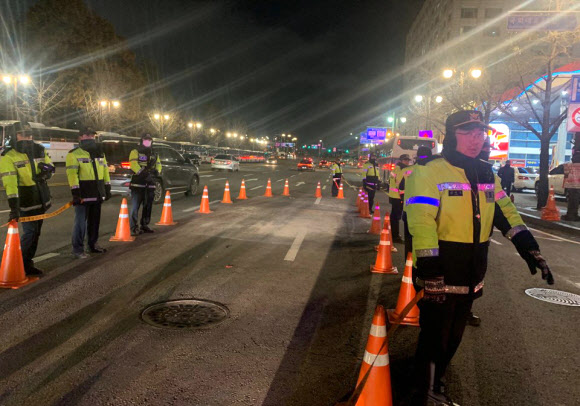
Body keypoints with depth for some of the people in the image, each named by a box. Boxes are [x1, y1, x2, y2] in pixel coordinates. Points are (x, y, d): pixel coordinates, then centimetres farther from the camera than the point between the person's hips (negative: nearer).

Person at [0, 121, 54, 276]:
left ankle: (27, 263, 27)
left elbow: (51, 167, 18)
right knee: (29, 232, -10)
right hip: (25, 202, -7)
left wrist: (47, 168, -9)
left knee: (36, 233, 13)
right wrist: (14, 207, -31)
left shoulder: (39, 150, 5)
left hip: (41, 199, 7)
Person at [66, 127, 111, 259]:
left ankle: (93, 245, 28)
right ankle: (77, 249, 2)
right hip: (83, 194, -7)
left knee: (95, 221, 15)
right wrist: (75, 192, -21)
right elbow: (72, 174, -14)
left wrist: (107, 188, 15)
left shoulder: (99, 153, 16)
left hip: (97, 193, 7)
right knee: (81, 222, -6)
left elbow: (105, 171, 19)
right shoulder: (74, 154, -6)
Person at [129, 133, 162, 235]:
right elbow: (134, 164, -14)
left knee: (148, 206, 12)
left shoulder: (154, 155, 20)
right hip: (138, 183, -6)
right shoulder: (135, 152, 0)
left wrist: (156, 172, -7)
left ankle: (144, 225, 24)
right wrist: (143, 173, -26)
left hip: (150, 184, 6)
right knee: (135, 206, -9)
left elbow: (158, 165, 17)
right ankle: (133, 227, -9)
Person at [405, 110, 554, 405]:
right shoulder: (431, 173, -14)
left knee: (454, 336, 19)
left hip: (471, 275, 7)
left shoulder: (487, 175, 9)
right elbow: (421, 222, -21)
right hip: (440, 274, -7)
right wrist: (429, 270, -25)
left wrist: (530, 249, 6)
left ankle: (434, 379, 39)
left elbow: (506, 213, 14)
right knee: (435, 335, 5)